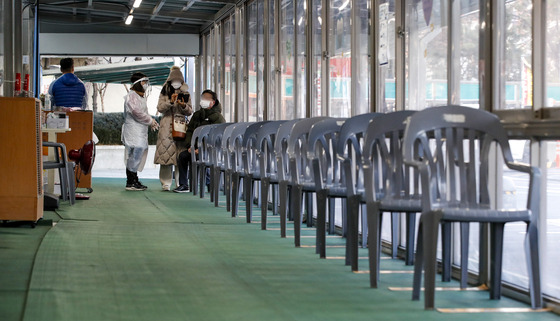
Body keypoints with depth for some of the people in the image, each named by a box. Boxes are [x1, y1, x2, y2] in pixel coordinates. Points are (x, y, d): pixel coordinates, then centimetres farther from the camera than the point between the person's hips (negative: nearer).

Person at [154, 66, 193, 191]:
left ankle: (180, 183, 0)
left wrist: (183, 105, -10)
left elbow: (190, 112, 11)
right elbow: (160, 108, 0)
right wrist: (171, 102, -16)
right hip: (167, 126, -1)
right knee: (166, 152, -9)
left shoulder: (185, 94, 13)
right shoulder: (165, 93, 10)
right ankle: (166, 183, -5)